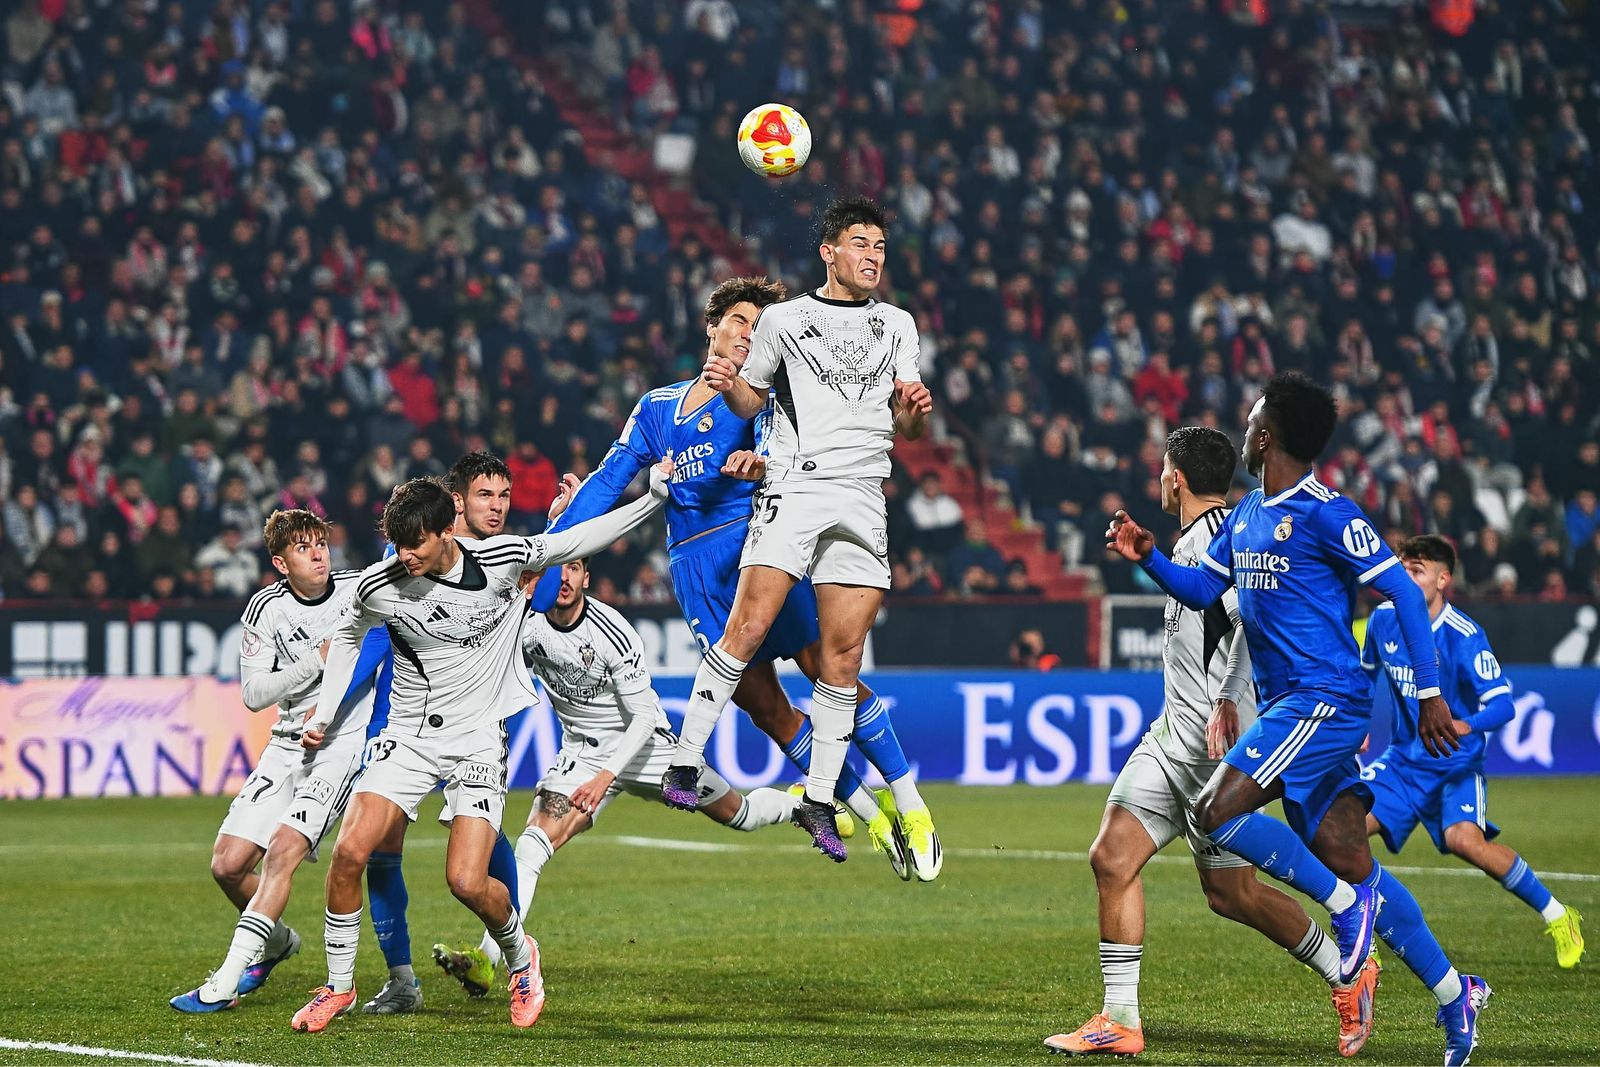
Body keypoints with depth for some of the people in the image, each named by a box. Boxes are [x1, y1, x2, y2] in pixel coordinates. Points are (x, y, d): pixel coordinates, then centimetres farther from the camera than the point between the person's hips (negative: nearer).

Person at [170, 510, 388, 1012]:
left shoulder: (359, 587, -5)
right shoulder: (267, 608, -3)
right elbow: (253, 694, -7)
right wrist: (318, 659, -17)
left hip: (344, 742, -4)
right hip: (287, 744, 4)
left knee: (282, 852, -21)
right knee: (228, 865, -1)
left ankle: (225, 984, -21)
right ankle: (277, 942, 30)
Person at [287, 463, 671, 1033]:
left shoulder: (503, 559, -14)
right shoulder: (378, 586, -10)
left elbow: (579, 541, 3)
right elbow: (348, 636, 14)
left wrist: (655, 494, 2)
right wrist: (324, 711, 10)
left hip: (478, 740, -2)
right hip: (408, 734, 2)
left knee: (468, 883, -15)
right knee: (349, 851, -16)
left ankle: (520, 957, 18)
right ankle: (338, 986, 4)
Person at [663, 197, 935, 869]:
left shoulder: (898, 325, 18)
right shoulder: (784, 319, 10)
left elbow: (904, 427, 17)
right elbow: (752, 401, 17)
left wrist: (914, 409, -6)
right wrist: (728, 386, -5)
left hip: (862, 498, 3)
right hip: (793, 484, -3)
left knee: (843, 654, -1)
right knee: (750, 625, -18)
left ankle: (819, 799, 7)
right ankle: (685, 760, -11)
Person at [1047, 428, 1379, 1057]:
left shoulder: (1217, 537, -14)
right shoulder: (1192, 541, 17)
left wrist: (1228, 699, -39)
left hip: (1217, 740, -10)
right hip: (1173, 734, 10)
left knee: (1231, 893, -2)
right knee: (1112, 857, -1)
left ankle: (1347, 977, 17)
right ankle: (1120, 1022, -1)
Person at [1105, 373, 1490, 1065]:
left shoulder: (1325, 514, -12)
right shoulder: (1248, 514, 15)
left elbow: (1402, 592, -11)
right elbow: (1201, 590, 24)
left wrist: (1430, 692, -13)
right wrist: (1147, 557, 5)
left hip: (1325, 698, -9)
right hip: (1287, 707, 9)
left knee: (1216, 814, -18)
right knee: (1346, 859, 5)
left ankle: (1346, 903, -6)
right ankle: (1453, 994, 12)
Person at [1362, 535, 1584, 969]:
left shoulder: (1463, 637, -18)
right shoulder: (1384, 620, -2)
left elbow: (1503, 704, -20)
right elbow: (1365, 673, 20)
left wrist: (1465, 726, -39)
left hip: (1456, 765, -5)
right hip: (1403, 761, 5)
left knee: (1464, 840, -28)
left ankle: (1556, 916, -9)